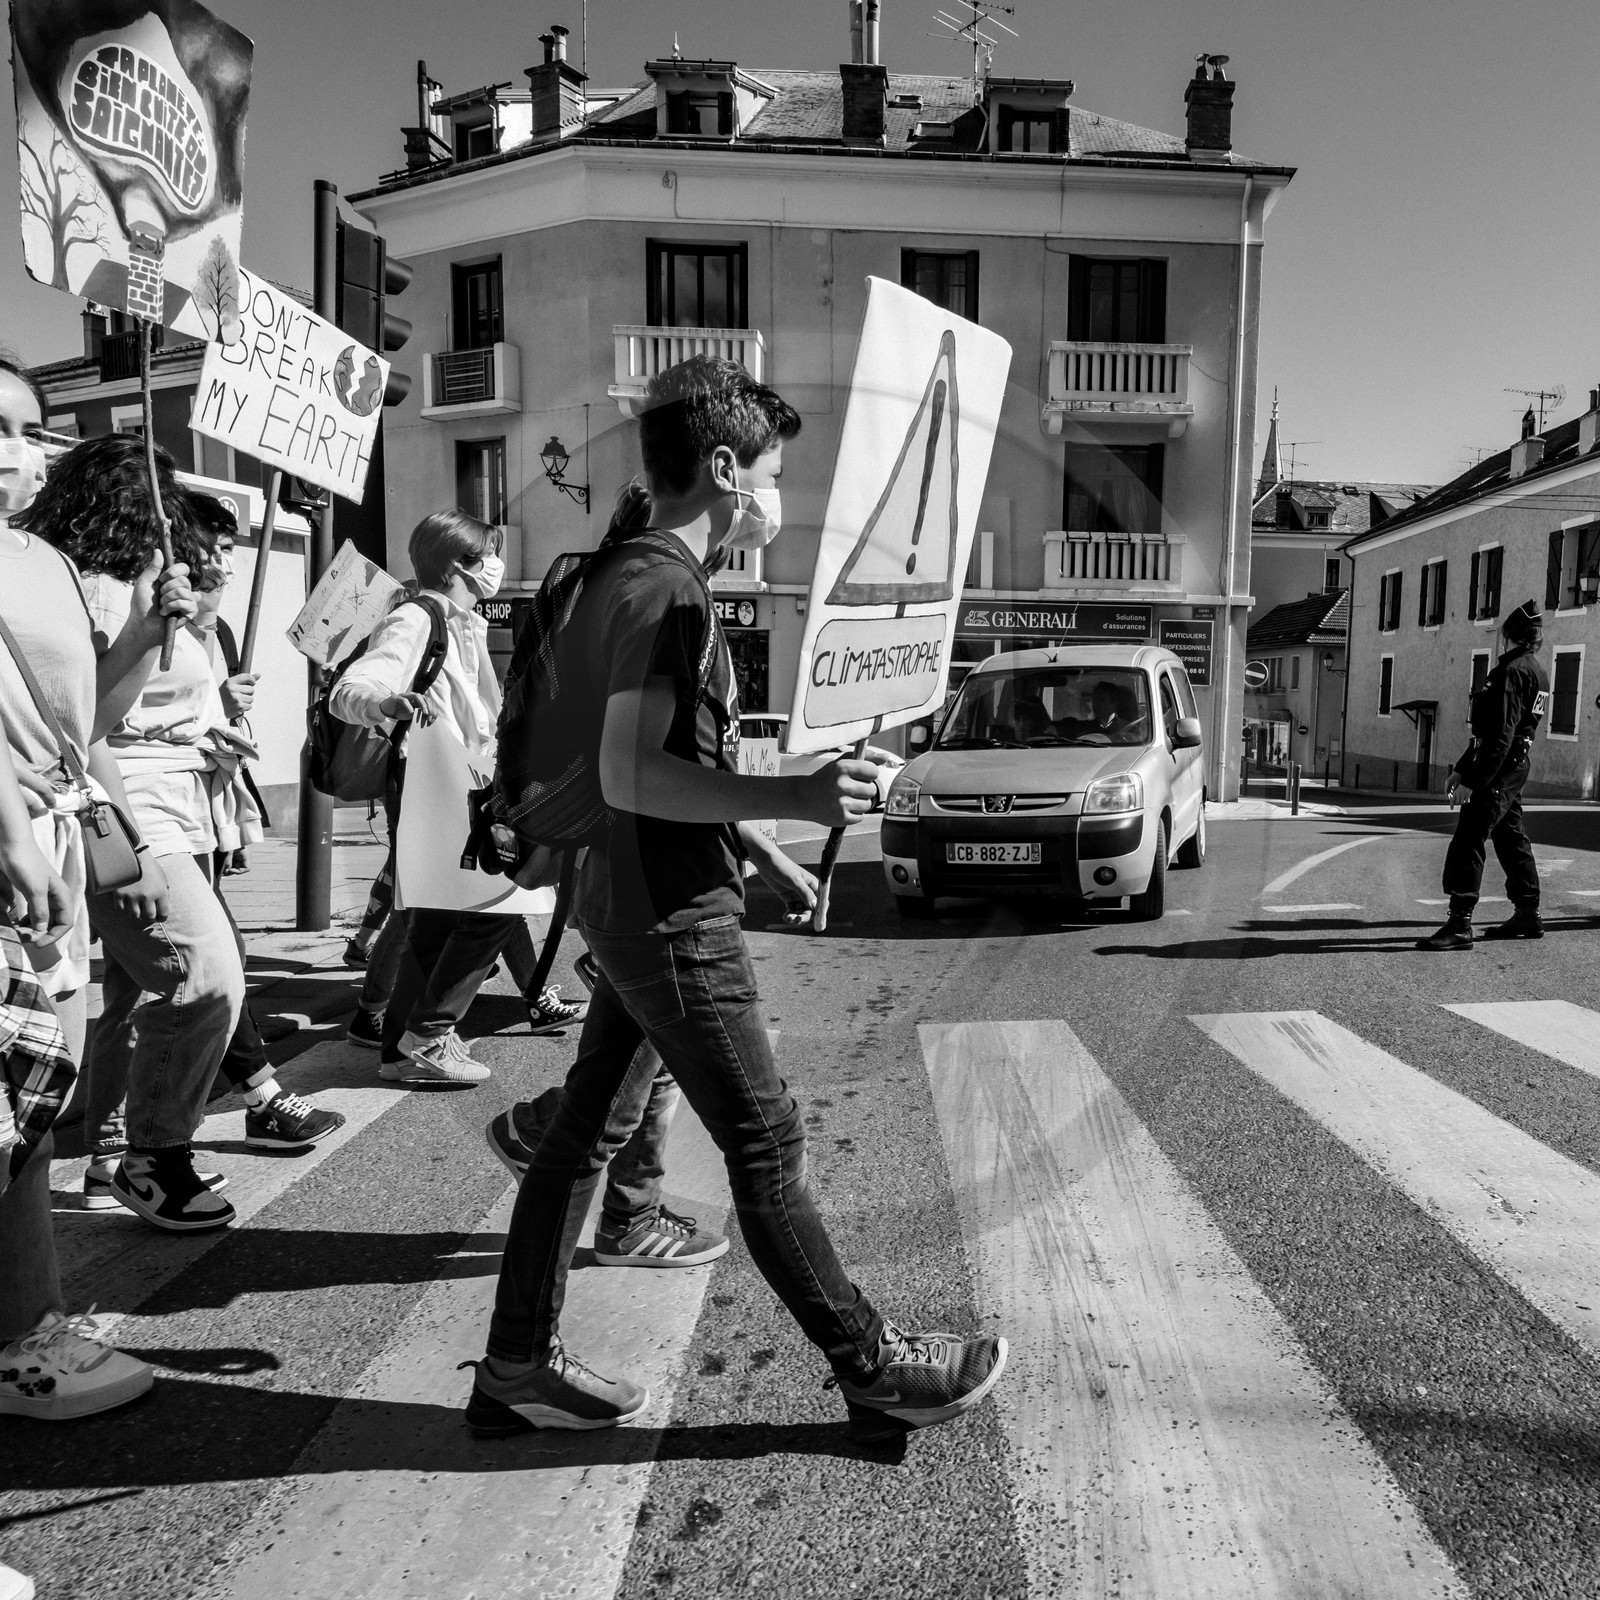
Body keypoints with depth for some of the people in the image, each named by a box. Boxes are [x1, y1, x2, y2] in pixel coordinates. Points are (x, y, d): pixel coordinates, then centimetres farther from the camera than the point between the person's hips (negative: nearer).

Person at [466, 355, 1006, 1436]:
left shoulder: (633, 577, 15)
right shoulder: (662, 588, -16)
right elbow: (630, 776, -23)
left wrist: (758, 849, 21)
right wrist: (793, 798, -28)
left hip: (636, 904, 10)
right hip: (673, 917, -10)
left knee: (588, 1130, 14)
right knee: (767, 1146, 1)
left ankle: (518, 1365, 27)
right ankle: (873, 1368, 18)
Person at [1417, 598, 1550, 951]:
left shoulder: (1512, 670, -16)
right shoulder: (1536, 672, 16)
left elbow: (1501, 733, -24)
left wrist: (1471, 780, -25)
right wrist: (1462, 768, 22)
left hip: (1498, 770, -10)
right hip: (1515, 767, 10)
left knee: (1467, 842, -12)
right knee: (1511, 839, 18)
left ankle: (1459, 925, -16)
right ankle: (1528, 915, 27)